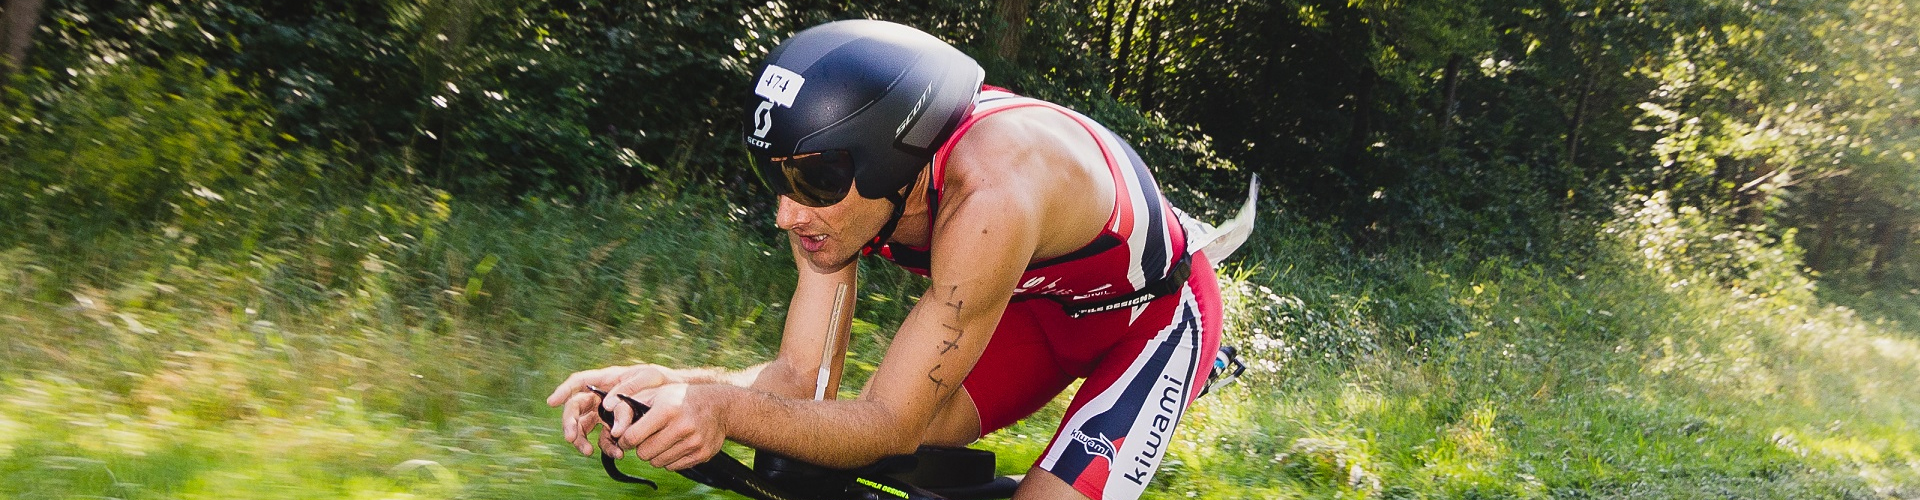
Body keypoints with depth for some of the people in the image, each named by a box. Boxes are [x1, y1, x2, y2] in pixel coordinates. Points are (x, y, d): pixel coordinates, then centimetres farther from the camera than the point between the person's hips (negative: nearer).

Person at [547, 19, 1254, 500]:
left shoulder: (988, 193, -42)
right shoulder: (837, 186, -20)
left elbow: (893, 423, -38)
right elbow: (800, 377, -18)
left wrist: (726, 410, -53)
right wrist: (673, 387, -35)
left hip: (1156, 311, -6)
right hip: (1045, 302, 6)